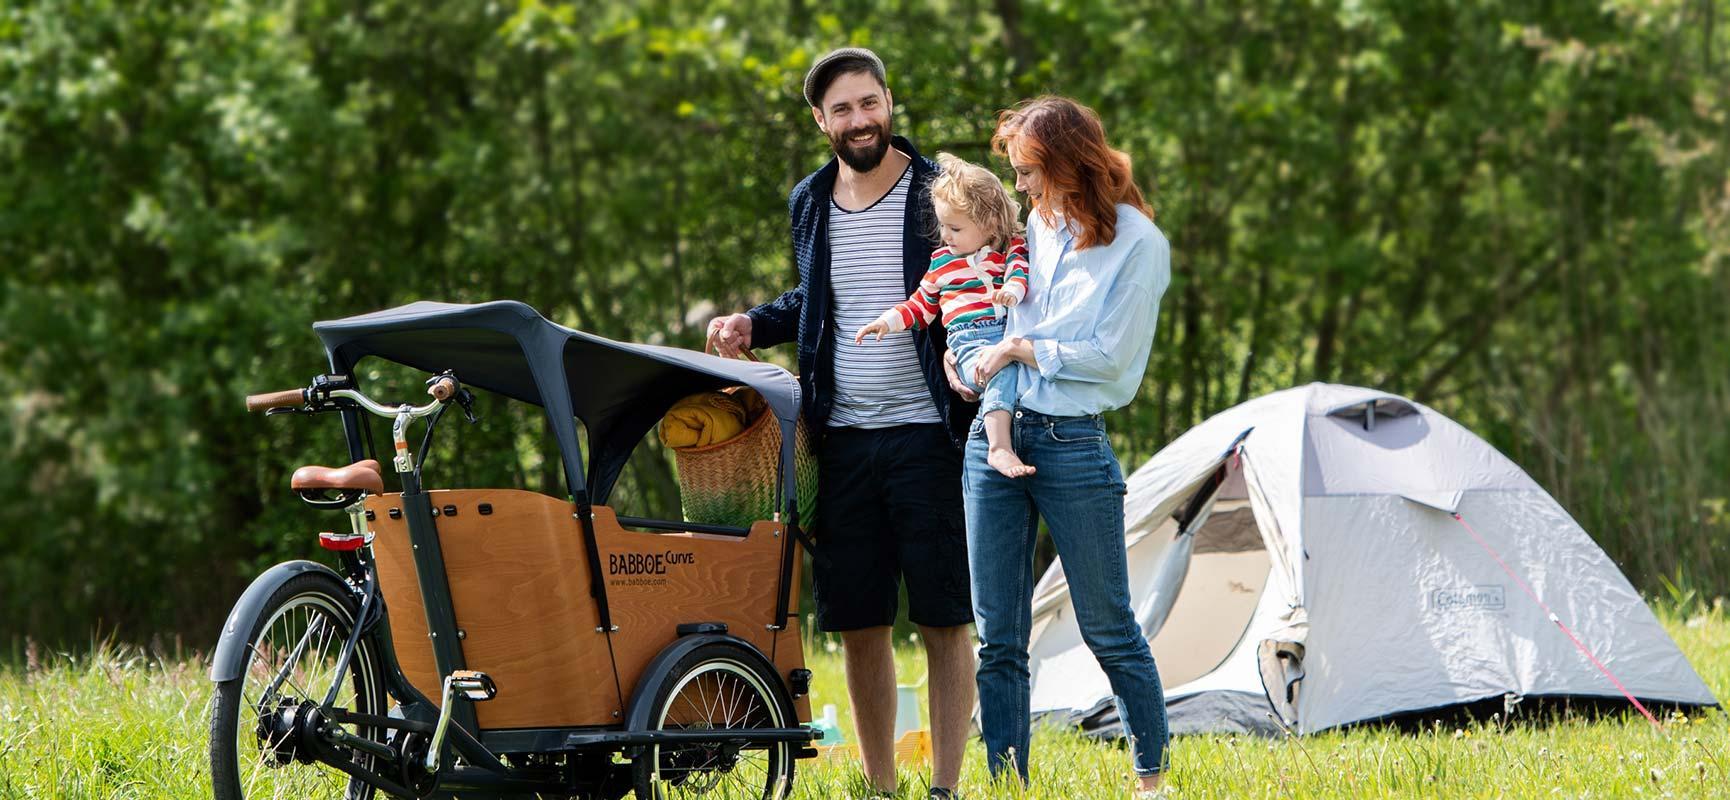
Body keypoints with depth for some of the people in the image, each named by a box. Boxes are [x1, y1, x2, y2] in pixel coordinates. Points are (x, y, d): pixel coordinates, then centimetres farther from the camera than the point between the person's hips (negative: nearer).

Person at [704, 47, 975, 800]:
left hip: (927, 435, -5)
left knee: (944, 619, -1)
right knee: (858, 623, 8)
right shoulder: (809, 203, 12)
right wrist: (752, 324, 12)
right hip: (842, 440, 5)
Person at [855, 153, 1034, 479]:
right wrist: (887, 322, 16)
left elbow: (1020, 270, -6)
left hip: (1010, 332, 2)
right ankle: (999, 448, -49)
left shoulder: (1011, 249, 14)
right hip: (969, 340, -2)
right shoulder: (942, 261, 22)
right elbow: (921, 306, 30)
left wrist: (1012, 290, -29)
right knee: (1002, 370, -33)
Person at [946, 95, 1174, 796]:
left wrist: (1022, 349, -6)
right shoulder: (1039, 225, 13)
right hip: (994, 435, 6)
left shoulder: (1136, 244, -7)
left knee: (1108, 629, 2)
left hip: (1072, 443, -6)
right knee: (998, 638, 4)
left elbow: (1111, 356, -11)